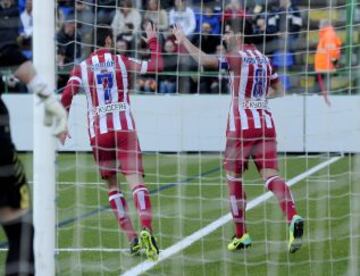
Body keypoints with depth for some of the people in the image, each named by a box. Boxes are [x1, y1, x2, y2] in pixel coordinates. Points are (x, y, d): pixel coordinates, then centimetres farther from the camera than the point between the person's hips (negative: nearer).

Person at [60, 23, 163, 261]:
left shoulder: (82, 68, 6)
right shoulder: (120, 62, 3)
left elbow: (66, 98, -2)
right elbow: (156, 65, 2)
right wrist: (153, 40, 15)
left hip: (98, 132, 2)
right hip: (124, 129, -2)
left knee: (112, 185, 14)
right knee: (135, 179, -12)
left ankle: (132, 238, 8)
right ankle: (146, 229, -34)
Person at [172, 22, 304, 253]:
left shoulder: (237, 56, -6)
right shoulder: (263, 59, 14)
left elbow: (203, 59, -13)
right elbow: (279, 90, 21)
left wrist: (183, 40, 0)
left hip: (242, 126, -5)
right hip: (266, 125, 5)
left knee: (234, 178, 10)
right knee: (271, 175, -7)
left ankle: (241, 235, 15)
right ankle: (293, 218, -32)